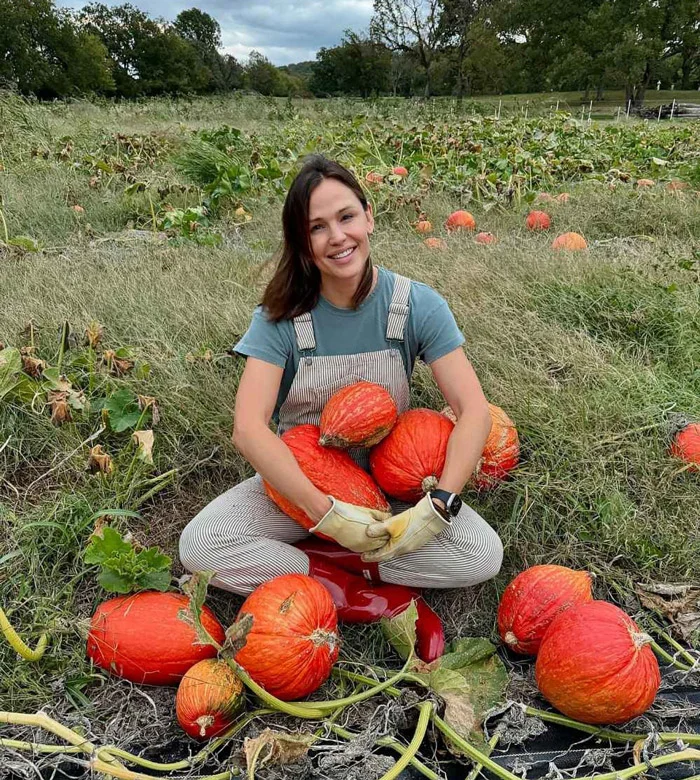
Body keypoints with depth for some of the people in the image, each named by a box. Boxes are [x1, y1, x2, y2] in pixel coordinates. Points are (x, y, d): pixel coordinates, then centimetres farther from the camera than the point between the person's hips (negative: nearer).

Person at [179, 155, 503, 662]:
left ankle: (307, 561, -11)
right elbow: (249, 427, -24)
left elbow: (474, 410, -17)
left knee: (483, 554, -23)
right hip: (297, 483, 0)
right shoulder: (282, 315, -14)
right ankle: (379, 600, -17)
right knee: (200, 544, -24)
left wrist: (438, 507, -31)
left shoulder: (417, 305, -13)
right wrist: (328, 513, -32)